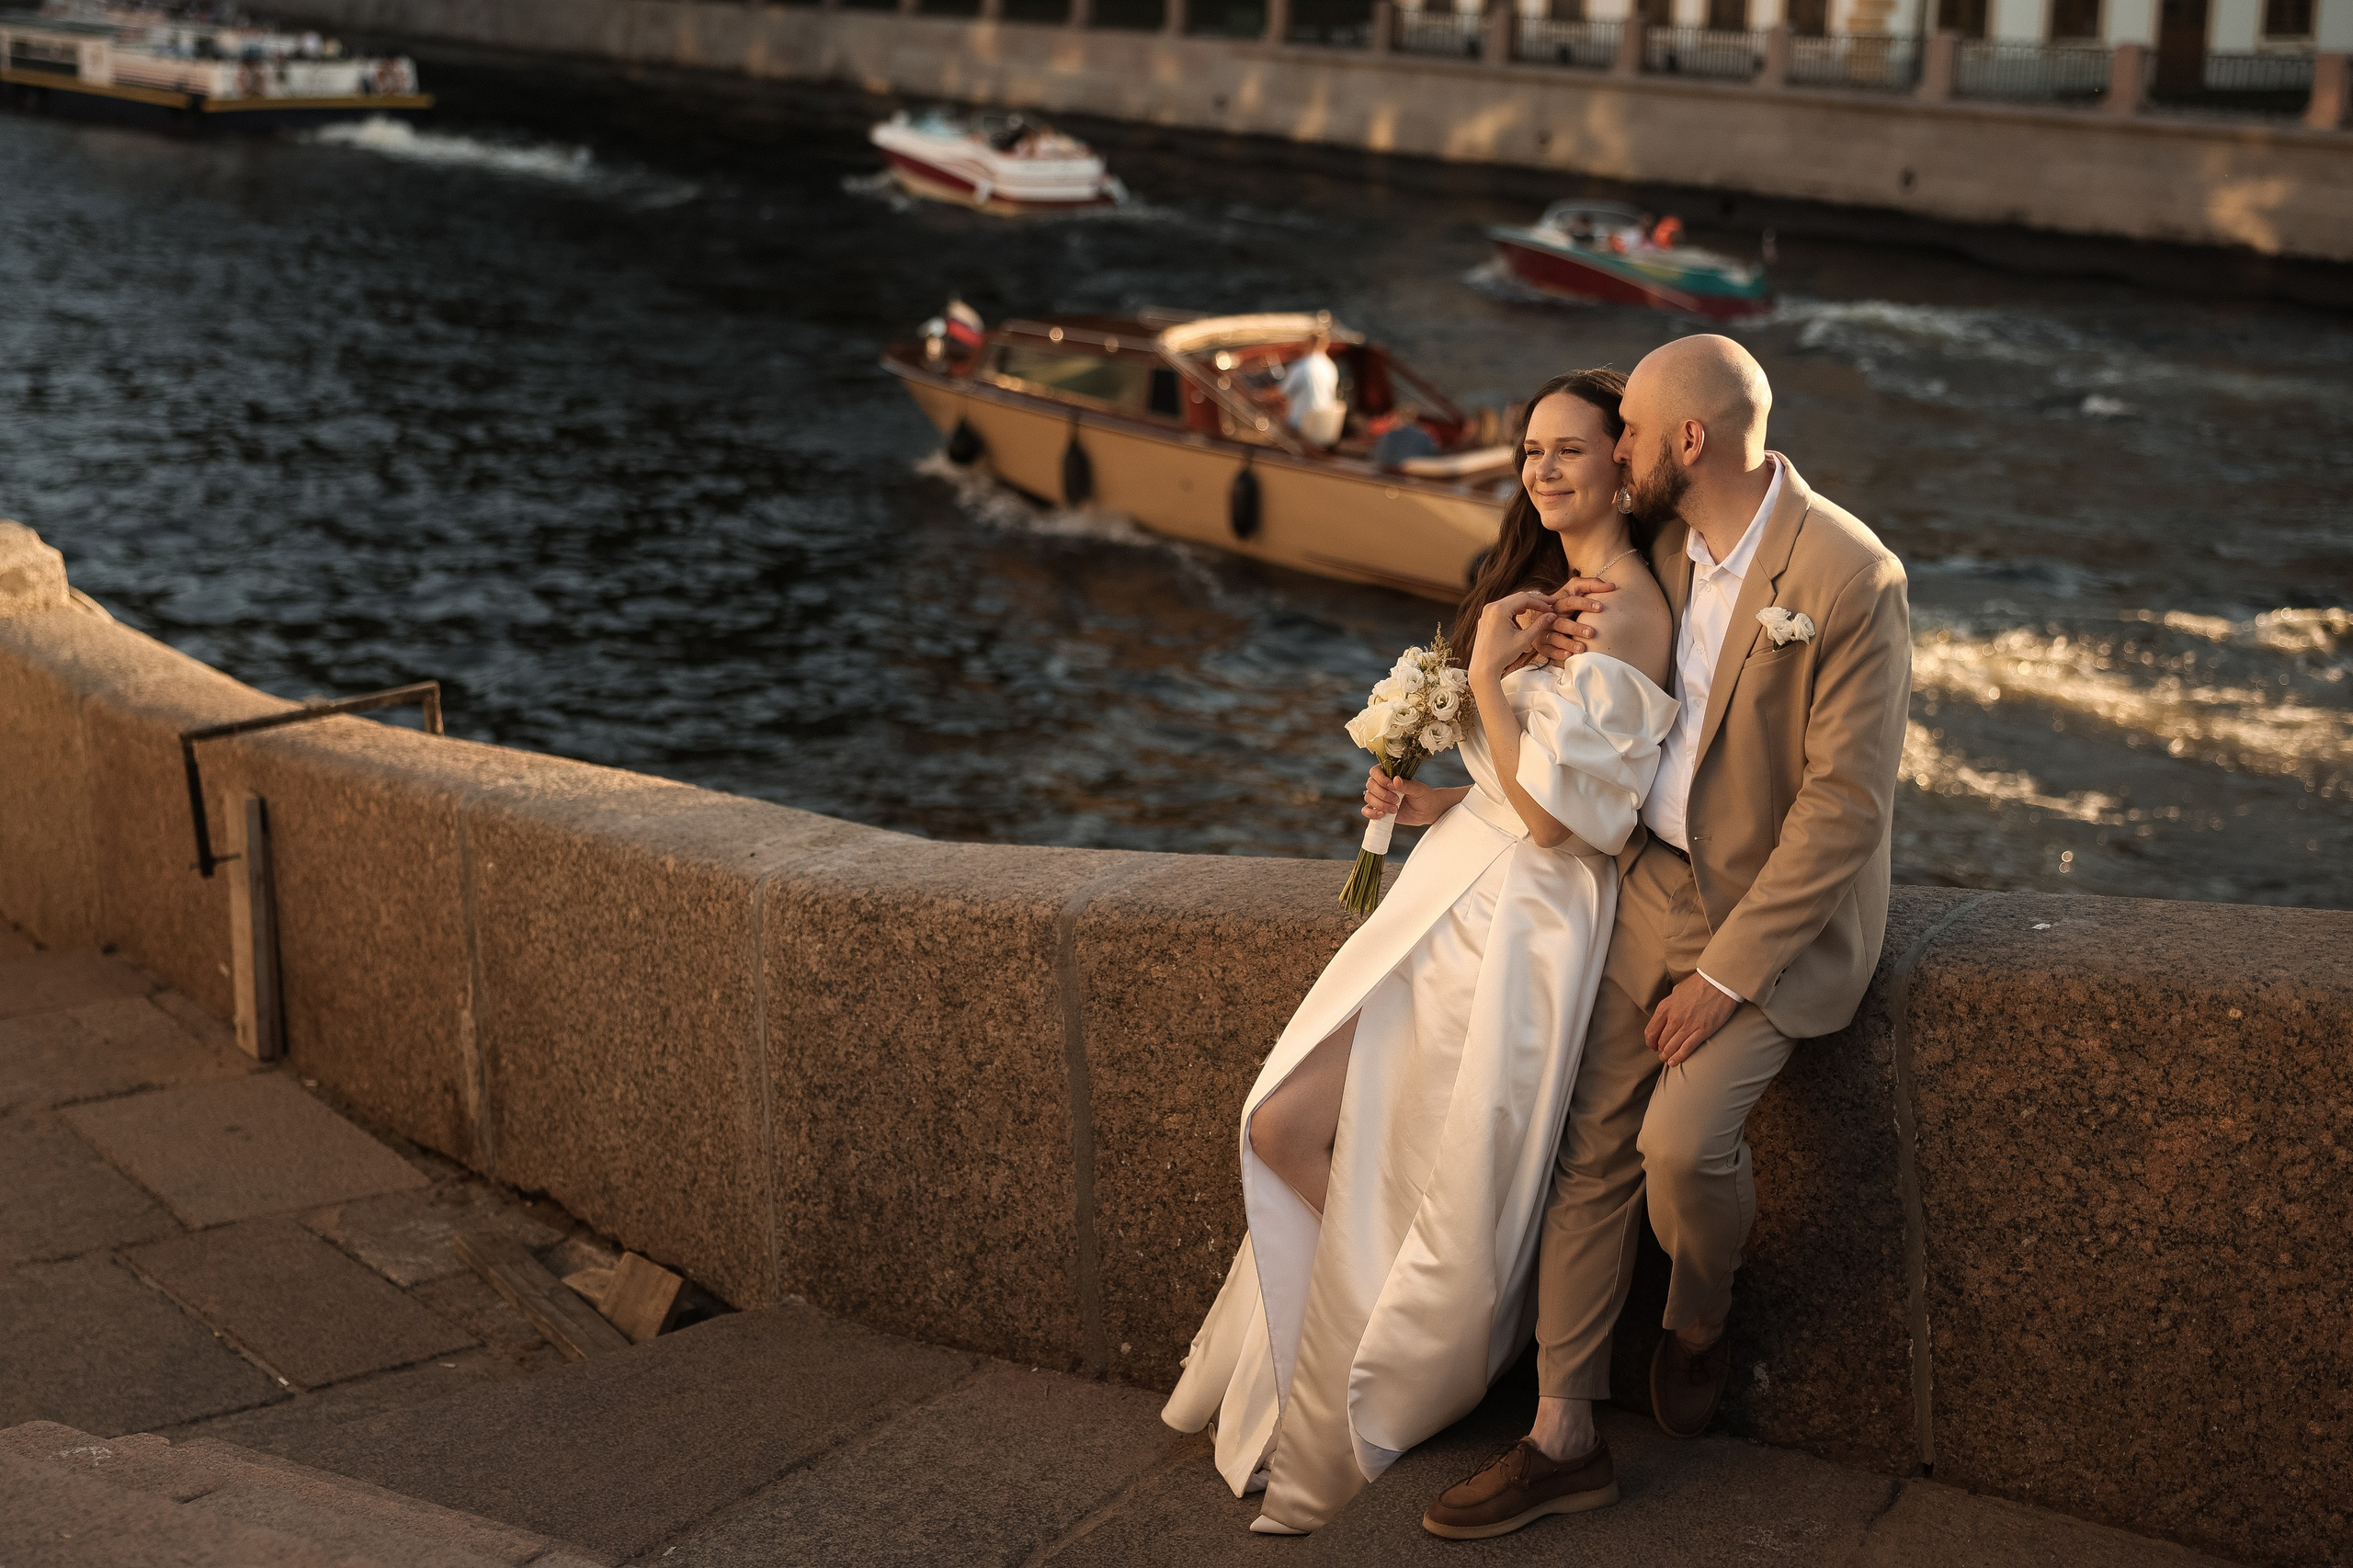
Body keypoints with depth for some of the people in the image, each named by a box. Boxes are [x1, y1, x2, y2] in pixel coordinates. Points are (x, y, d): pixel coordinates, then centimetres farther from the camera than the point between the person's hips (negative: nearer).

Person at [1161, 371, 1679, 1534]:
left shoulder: (1626, 613, -17)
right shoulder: (1548, 585, 14)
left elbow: (1553, 815, -19)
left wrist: (1487, 676, -14)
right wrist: (1430, 804, 6)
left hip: (1519, 922, -9)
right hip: (1453, 887, 9)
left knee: (1443, 1199, 2)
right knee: (1285, 1128, 3)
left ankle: (1333, 1457, 19)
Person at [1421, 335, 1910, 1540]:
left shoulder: (1851, 578, -20)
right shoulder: (1665, 543, 3)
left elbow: (1846, 804, -20)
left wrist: (1725, 972, -21)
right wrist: (1568, 646, -7)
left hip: (1784, 910, -6)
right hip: (1654, 883, 7)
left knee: (1682, 1137, -24)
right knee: (1593, 1148, 1)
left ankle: (1700, 1314, 11)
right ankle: (1562, 1439, 10)